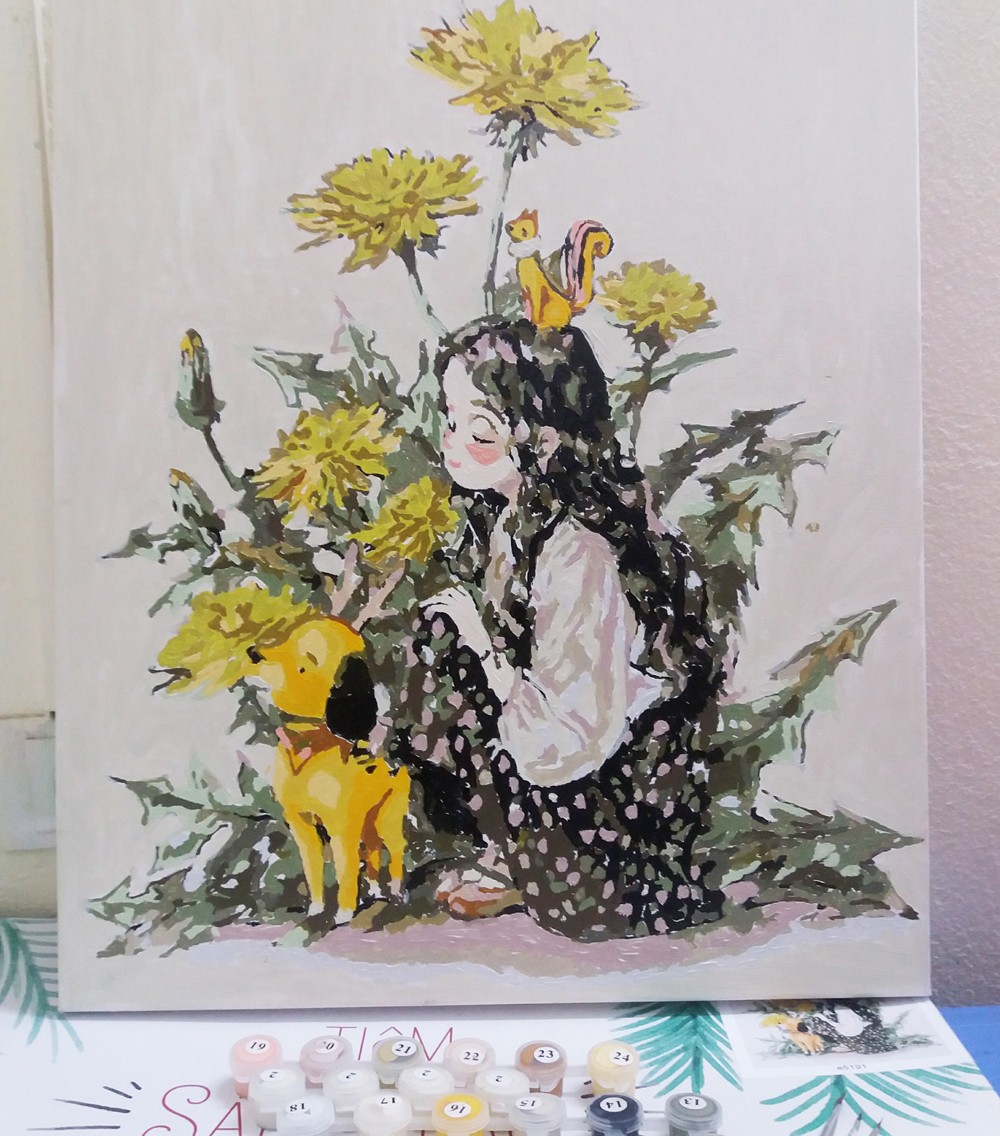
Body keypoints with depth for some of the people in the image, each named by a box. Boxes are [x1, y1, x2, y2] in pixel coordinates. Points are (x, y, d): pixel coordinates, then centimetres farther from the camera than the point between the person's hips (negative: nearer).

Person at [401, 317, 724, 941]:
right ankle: (513, 851, 6)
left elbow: (564, 747, -28)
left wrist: (479, 640, -19)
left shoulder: (580, 556, -30)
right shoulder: (514, 516, -6)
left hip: (622, 789, -8)